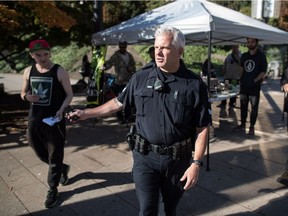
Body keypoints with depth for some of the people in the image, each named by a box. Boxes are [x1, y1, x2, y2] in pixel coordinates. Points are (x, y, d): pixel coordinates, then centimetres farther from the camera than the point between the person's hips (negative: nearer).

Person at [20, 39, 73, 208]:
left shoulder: (60, 72, -8)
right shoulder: (28, 71, 4)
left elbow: (69, 94, -4)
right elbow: (23, 93, 15)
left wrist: (61, 109, -21)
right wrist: (26, 96, -10)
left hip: (54, 119, -5)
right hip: (34, 119, 5)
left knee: (55, 156, 5)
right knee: (41, 154, 18)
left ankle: (53, 189, 23)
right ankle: (63, 168, 45)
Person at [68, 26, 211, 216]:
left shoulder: (195, 84, -10)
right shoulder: (141, 77, -4)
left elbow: (202, 128, -7)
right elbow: (119, 102, 9)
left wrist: (196, 163, -13)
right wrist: (87, 113, 10)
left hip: (178, 158, 0)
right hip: (145, 156, 1)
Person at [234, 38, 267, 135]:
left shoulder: (261, 55, -5)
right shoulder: (244, 56, 9)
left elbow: (263, 71, -8)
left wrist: (254, 81, -14)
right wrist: (241, 80, 12)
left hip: (255, 86, -5)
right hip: (244, 85, 5)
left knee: (254, 107, 0)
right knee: (243, 106, 10)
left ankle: (252, 127, 9)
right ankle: (243, 124, 21)